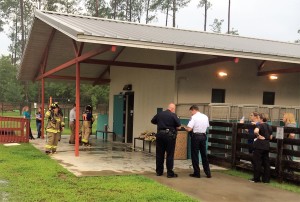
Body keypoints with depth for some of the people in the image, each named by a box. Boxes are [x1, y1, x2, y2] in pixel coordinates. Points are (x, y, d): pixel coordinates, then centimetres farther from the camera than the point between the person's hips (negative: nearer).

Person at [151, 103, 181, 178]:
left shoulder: (159, 114, 7)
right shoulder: (173, 115, -8)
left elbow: (153, 121, 18)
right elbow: (178, 126, -8)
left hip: (160, 134, 5)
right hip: (169, 135, -4)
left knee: (159, 154, 11)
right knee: (170, 155, 1)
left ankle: (159, 171, 18)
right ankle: (170, 173, 2)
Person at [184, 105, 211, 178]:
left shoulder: (194, 117, -12)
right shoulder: (205, 117, 7)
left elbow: (189, 129, -17)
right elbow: (207, 126, 12)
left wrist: (185, 128, 3)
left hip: (195, 136, -6)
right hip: (203, 136, 6)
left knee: (195, 155, 4)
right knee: (204, 154, 14)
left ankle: (197, 173, 8)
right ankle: (208, 173, 16)